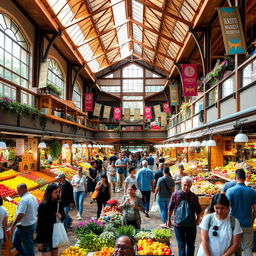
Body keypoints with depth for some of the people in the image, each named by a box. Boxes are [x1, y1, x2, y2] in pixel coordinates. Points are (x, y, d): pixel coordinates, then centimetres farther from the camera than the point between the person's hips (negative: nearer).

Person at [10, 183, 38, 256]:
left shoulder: (24, 199, -22)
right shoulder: (33, 197, 8)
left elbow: (20, 214, -28)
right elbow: (36, 212, 15)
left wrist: (13, 225, -19)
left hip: (25, 227, -10)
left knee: (28, 246, 5)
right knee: (15, 242, 20)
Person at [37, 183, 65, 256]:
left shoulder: (59, 204, 0)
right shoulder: (43, 205, -15)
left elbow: (63, 217, 13)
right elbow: (40, 223, -13)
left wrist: (60, 217, -12)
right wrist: (39, 240, -12)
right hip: (46, 236, -5)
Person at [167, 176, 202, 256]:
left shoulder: (194, 197, -7)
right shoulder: (175, 195, -9)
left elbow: (198, 210, 7)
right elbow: (170, 208, 2)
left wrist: (198, 219, 3)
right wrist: (169, 220, 9)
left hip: (191, 224, 1)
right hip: (178, 224, -1)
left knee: (190, 245, 13)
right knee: (181, 244, 4)